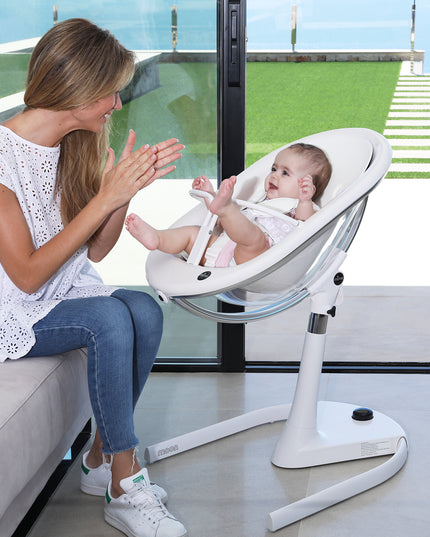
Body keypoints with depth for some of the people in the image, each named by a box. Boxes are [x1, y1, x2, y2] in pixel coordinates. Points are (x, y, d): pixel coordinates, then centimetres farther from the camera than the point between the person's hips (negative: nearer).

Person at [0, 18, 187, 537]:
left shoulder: (75, 144, 2)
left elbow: (94, 251, 6)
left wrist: (127, 186, -11)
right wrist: (105, 199, -25)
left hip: (66, 291, 7)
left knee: (145, 311, -20)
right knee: (110, 318, -30)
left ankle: (101, 458, -3)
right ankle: (125, 489, -16)